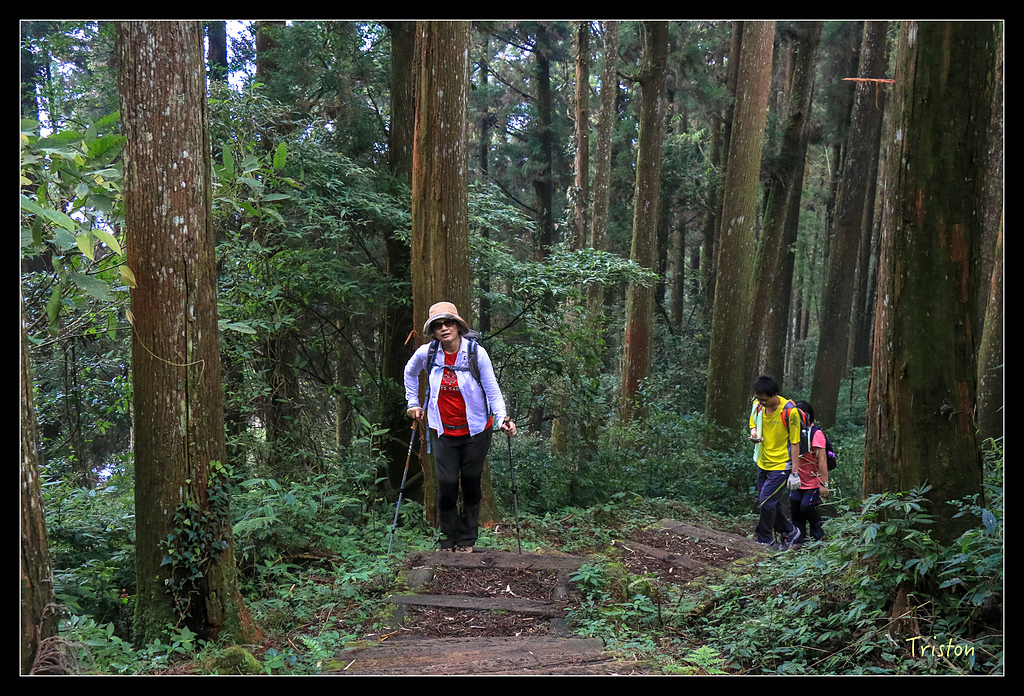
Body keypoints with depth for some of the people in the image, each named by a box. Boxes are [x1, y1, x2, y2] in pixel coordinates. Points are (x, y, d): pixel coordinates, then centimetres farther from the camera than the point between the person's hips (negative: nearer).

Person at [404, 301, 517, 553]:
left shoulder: (477, 353, -12)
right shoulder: (426, 353, -6)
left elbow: (492, 390, -7)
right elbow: (410, 372, 18)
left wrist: (502, 419, -22)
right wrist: (413, 403, 15)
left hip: (475, 430, -1)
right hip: (442, 431, 1)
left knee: (471, 483, 8)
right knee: (447, 485, -1)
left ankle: (467, 540, 24)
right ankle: (448, 539, 19)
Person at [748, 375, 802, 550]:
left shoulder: (789, 411, -20)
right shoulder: (757, 406, -3)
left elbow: (795, 443, -14)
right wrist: (753, 433, -9)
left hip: (780, 465, -7)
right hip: (763, 463, 7)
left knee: (766, 502, -10)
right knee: (770, 503, 13)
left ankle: (765, 540, 7)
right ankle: (789, 532, 33)